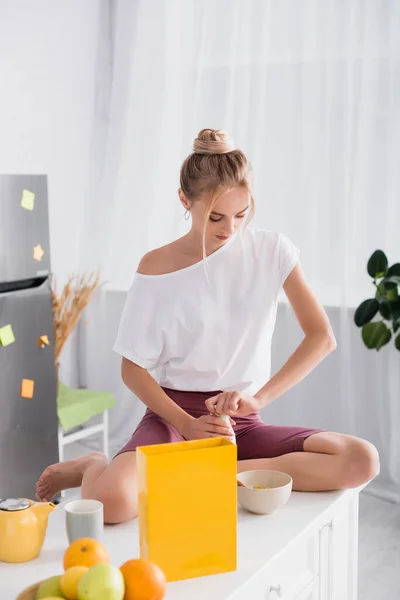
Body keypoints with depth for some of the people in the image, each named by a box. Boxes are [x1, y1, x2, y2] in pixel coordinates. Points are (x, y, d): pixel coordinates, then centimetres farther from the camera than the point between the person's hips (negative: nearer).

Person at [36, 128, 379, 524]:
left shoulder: (273, 250, 0)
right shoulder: (157, 268, -5)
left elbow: (321, 336, -3)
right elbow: (132, 369, -2)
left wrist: (258, 398, -16)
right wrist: (188, 424, -18)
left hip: (240, 420, 3)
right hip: (175, 413, -3)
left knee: (362, 461, -22)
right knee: (113, 501, -35)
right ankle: (96, 467, 4)